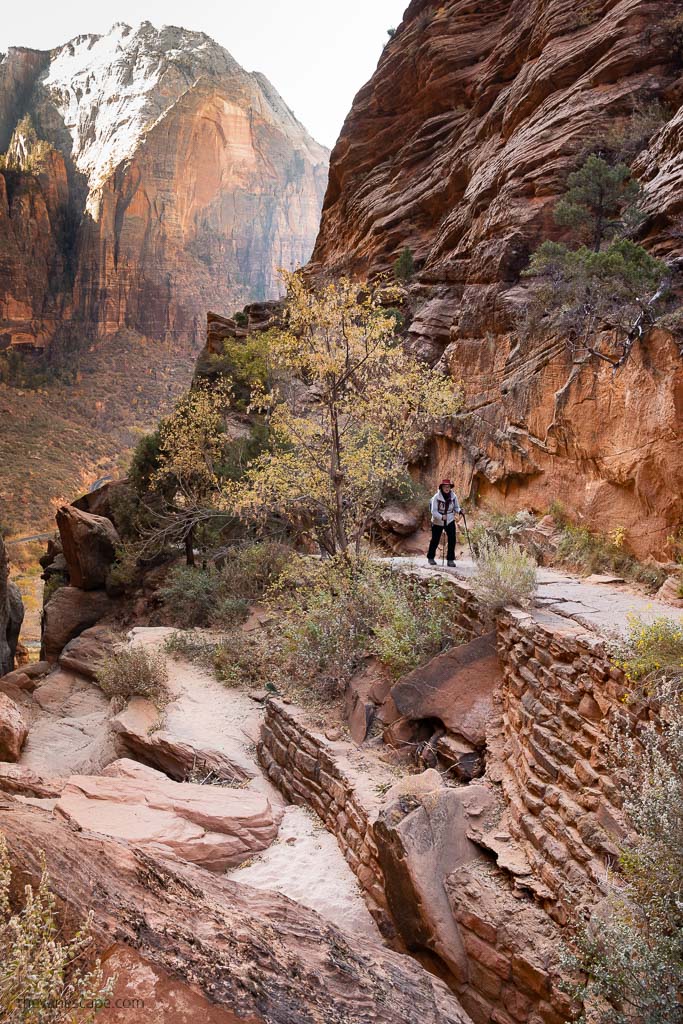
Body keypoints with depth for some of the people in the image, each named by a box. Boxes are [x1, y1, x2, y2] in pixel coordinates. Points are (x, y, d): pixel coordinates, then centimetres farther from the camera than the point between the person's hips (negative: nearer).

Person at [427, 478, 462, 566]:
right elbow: (433, 511, -19)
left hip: (450, 521, 2)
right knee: (435, 540, 9)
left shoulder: (453, 496, -7)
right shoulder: (436, 497, -17)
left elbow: (456, 507, 4)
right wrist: (441, 517, -35)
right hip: (437, 522, -2)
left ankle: (451, 560, 0)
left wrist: (459, 511, -19)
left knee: (452, 539, -10)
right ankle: (430, 558, 30)